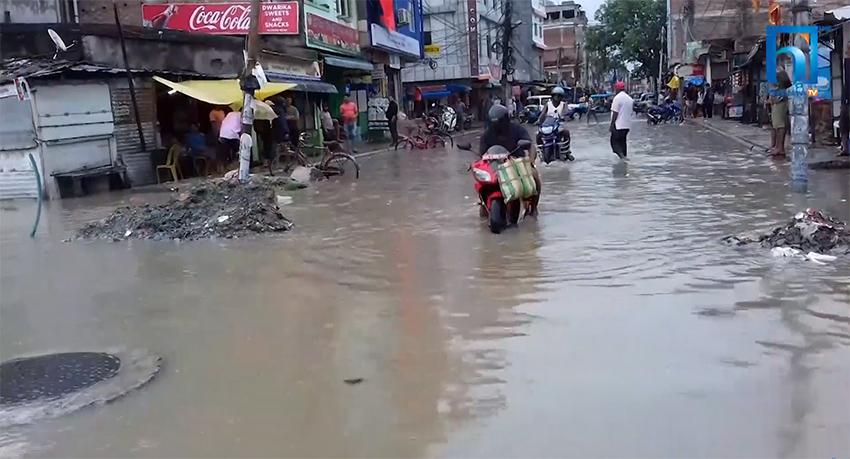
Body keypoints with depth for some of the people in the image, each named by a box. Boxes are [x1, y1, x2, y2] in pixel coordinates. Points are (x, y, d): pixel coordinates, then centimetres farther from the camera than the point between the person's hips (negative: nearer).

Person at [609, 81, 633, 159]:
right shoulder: (630, 98, 11)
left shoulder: (617, 98, -13)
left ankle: (621, 155, -23)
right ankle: (624, 156, 20)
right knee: (622, 142, 18)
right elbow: (630, 112, 16)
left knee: (614, 141, -3)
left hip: (618, 125, -7)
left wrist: (611, 124, -11)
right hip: (627, 125, 7)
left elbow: (615, 113, -15)